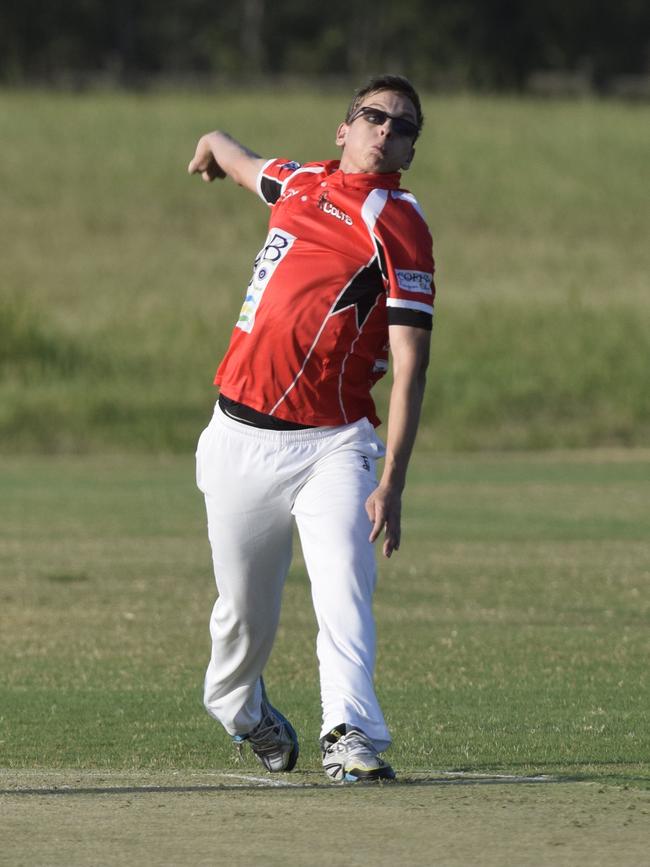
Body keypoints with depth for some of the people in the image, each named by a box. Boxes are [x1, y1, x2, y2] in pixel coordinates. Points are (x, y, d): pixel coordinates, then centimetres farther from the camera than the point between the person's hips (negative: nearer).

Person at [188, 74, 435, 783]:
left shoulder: (400, 225, -5)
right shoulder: (301, 183, 11)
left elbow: (410, 365, -12)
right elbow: (232, 157, 37)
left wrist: (391, 484, -22)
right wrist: (214, 149, 62)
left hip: (331, 444, -4)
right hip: (240, 436, 4)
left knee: (344, 587, -23)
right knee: (244, 609, 11)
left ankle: (350, 737, -30)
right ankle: (237, 709, 37)